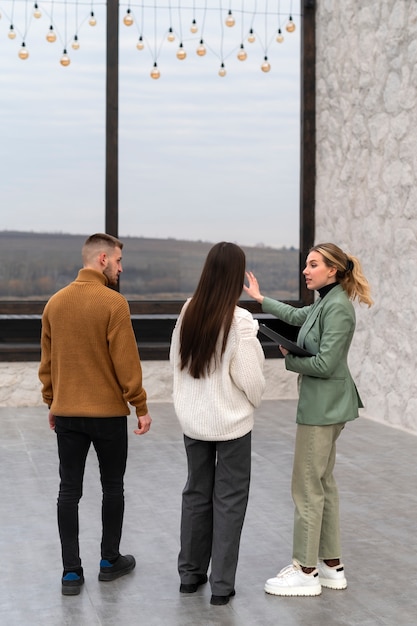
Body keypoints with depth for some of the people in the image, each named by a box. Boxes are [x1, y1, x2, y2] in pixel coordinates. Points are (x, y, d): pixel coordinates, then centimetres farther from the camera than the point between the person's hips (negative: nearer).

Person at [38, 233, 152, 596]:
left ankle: (71, 572, 9)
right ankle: (110, 561, 23)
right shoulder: (113, 303, -13)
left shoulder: (56, 302, 4)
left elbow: (47, 361, 9)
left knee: (69, 490, 7)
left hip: (66, 413, 4)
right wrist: (141, 407, -6)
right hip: (108, 412, -4)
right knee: (113, 487, 12)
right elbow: (126, 361, -14)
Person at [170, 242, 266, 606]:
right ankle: (222, 585, 11)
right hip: (232, 422, -5)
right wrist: (256, 399, 6)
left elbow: (176, 361, 5)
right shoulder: (239, 321, -19)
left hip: (193, 421, 5)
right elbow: (250, 378, -15)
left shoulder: (188, 312, -5)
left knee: (196, 493, 17)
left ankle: (190, 573, 27)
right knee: (228, 499, 6)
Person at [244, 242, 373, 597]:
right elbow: (297, 316, 32)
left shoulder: (338, 307, -19)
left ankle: (306, 572, 5)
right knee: (323, 484, 14)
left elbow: (325, 364, -24)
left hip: (322, 407, -10)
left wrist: (290, 358, -9)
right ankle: (331, 565, 22)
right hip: (324, 405, 10)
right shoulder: (325, 303, 10)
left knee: (307, 487, -3)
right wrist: (261, 299, 40)